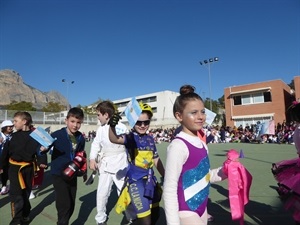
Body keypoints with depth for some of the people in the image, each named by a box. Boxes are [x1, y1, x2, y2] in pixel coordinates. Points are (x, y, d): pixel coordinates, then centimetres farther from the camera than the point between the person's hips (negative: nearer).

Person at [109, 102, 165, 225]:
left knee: (155, 215, 21)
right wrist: (112, 126, -55)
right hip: (135, 182, -6)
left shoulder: (150, 139, 3)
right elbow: (114, 139, -35)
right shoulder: (130, 137, -13)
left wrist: (165, 177, 15)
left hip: (150, 180, 6)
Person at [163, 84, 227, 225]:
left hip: (201, 207, 7)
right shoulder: (178, 145, -23)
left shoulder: (201, 143, 1)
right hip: (185, 212, -7)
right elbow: (169, 189, -20)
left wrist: (223, 171, -2)